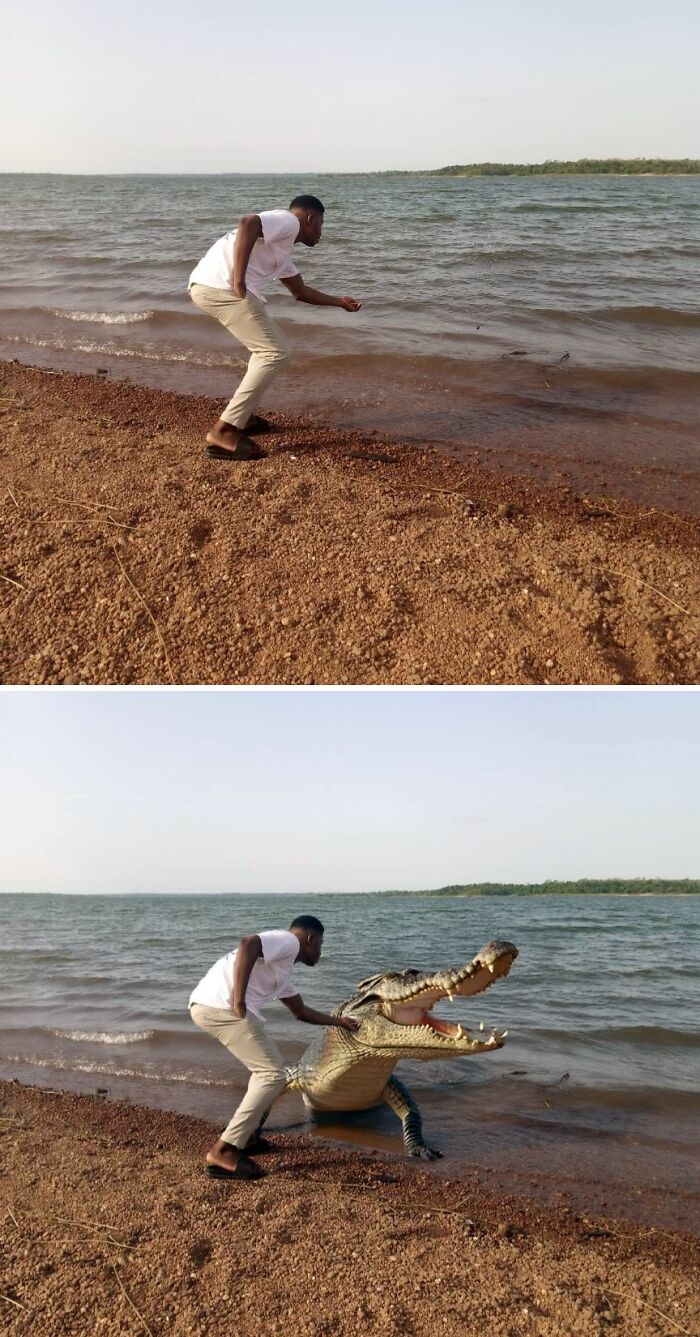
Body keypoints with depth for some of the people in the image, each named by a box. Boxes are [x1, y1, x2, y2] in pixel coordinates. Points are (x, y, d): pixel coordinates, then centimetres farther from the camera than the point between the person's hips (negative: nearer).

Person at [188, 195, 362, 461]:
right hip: (221, 285, -10)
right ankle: (223, 432, -14)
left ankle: (242, 415, 27)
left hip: (211, 288, 10)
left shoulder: (283, 250, 31)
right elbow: (248, 224, -18)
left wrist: (339, 302, 51)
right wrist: (238, 281, -22)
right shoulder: (288, 221, 2)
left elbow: (300, 291, 43)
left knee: (266, 348, 24)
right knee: (274, 353, -8)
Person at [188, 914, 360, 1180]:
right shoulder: (288, 940, 1)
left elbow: (301, 1011, 42)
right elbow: (248, 943, -19)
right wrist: (238, 1001, -21)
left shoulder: (282, 970, 30)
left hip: (207, 1007, 10)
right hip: (221, 1005, -10)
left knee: (265, 1068, 23)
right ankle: (223, 1152, -8)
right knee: (273, 1074, -5)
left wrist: (339, 1021, 47)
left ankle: (246, 1135, 27)